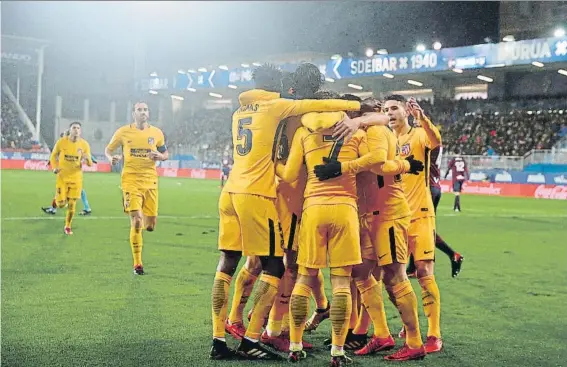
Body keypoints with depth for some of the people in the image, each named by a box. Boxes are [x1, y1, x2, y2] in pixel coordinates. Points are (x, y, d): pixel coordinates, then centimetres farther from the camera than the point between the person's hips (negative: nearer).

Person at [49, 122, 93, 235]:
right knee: (61, 204, -6)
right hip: (62, 176, -1)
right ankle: (61, 198, 32)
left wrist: (87, 159, -24)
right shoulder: (61, 142, -7)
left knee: (72, 205, 2)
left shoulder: (84, 144, -5)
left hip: (76, 178, 1)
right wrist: (54, 168, -8)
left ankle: (68, 226, 22)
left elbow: (90, 164, -1)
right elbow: (53, 156, 8)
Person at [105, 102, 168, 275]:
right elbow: (108, 149, 10)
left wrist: (159, 156, -8)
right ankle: (137, 264, -3)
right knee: (136, 221, -13)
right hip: (131, 180, -3)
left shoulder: (156, 133, 5)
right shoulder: (123, 132, 0)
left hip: (150, 180, 3)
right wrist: (111, 158, -12)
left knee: (150, 225, 2)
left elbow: (165, 154, 15)